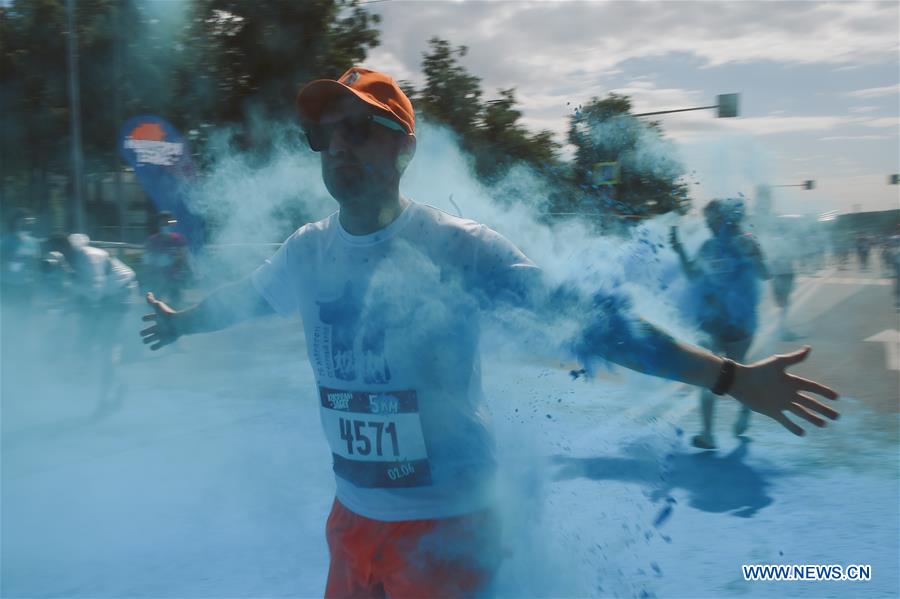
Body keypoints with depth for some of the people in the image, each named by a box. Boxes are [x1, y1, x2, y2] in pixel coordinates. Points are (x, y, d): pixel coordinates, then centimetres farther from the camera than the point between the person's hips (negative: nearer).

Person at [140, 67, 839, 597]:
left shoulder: (455, 246, -17)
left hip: (447, 528, -5)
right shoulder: (308, 250, -2)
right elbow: (244, 296, 19)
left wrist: (729, 376, -25)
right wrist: (180, 322, 37)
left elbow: (582, 317, -20)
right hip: (352, 518, 5)